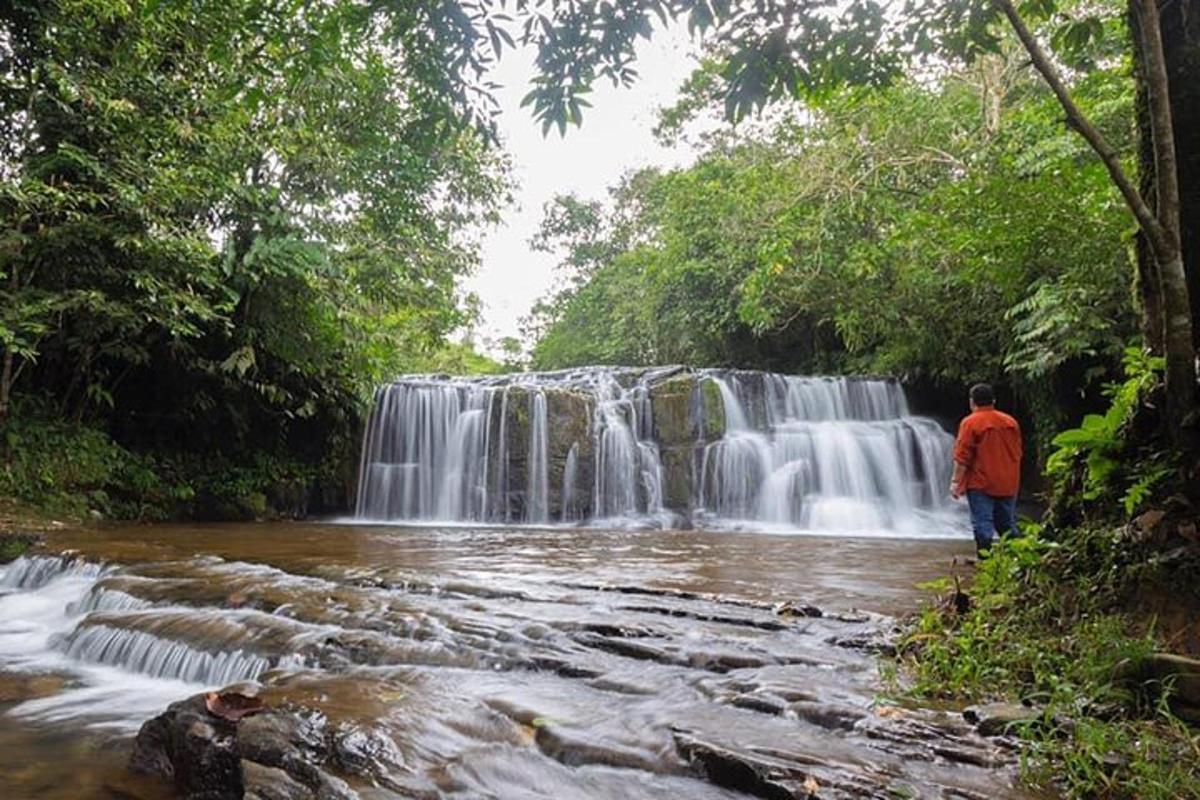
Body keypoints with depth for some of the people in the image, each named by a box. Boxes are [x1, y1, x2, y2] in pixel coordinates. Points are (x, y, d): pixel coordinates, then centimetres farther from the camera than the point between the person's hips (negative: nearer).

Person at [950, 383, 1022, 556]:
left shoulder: (970, 422, -9)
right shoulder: (1011, 422, 9)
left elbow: (962, 457, -13)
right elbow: (1017, 453, 16)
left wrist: (956, 482, -8)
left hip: (981, 485, -6)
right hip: (1008, 485, 6)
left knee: (983, 526, -4)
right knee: (1008, 526, 14)